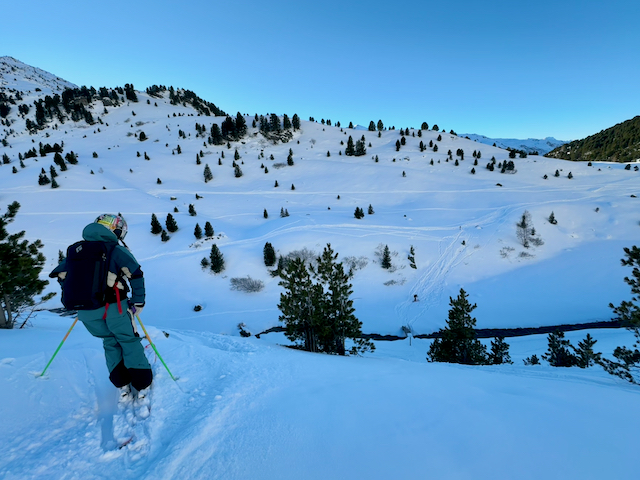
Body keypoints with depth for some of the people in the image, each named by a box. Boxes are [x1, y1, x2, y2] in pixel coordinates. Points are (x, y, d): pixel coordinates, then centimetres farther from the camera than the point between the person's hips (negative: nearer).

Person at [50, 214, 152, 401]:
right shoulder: (117, 250, -4)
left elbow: (60, 273, 18)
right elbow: (136, 274, -17)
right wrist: (138, 301, -7)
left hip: (86, 310, 5)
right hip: (114, 306, -4)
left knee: (110, 342, 23)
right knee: (129, 341, 13)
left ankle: (122, 386, 19)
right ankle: (143, 386, 12)